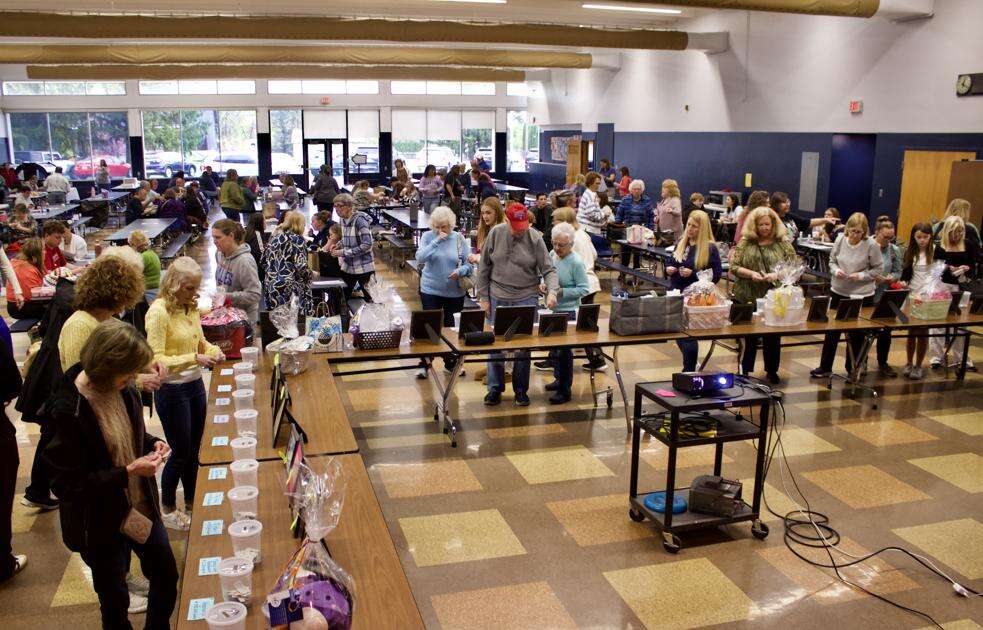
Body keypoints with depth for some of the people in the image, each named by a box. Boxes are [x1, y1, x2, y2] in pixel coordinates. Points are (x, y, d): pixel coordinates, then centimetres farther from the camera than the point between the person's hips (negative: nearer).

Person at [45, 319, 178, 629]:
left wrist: (152, 443, -7)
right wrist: (127, 473, -28)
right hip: (101, 524, -6)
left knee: (167, 575, 20)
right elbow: (66, 483, -23)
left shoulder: (122, 389, -7)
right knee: (115, 602, 15)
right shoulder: (69, 410, -27)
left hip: (142, 507, 6)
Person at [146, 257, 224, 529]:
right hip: (171, 390, -7)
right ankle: (167, 509, 26)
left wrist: (212, 350, -5)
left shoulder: (191, 307, 3)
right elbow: (155, 360, -21)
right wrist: (194, 359, -29)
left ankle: (191, 502, 34)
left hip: (195, 385, 7)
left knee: (194, 448, 17)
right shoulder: (158, 312, -18)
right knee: (181, 452, 5)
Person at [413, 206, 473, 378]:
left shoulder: (459, 238, -1)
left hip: (455, 292, 2)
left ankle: (450, 363, 26)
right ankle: (424, 364, 11)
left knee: (452, 328, 11)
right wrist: (437, 241, -24)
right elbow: (420, 258, -18)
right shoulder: (428, 236, -3)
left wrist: (460, 271, -21)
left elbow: (469, 264, 0)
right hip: (431, 291, -1)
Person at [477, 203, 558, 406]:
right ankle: (495, 388, 21)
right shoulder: (495, 233, -3)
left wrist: (552, 291, -23)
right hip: (498, 298, 1)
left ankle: (521, 389, 19)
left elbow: (548, 269, -5)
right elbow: (484, 268, 3)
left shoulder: (535, 239, -7)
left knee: (523, 346, 3)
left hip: (526, 298, -1)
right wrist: (484, 297, 1)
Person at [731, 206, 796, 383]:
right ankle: (745, 369, 26)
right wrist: (750, 273, -16)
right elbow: (733, 267, 0)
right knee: (749, 335, 10)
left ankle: (771, 371, 26)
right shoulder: (745, 243, 1)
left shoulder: (783, 243, 2)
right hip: (748, 298, 0)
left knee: (773, 336, 9)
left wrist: (777, 275, -17)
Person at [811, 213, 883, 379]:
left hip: (862, 295, -3)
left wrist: (861, 276, -19)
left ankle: (853, 368, 26)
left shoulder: (871, 245, -13)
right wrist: (836, 271, -12)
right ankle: (825, 367, 20)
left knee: (856, 334, 10)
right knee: (832, 330, 9)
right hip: (838, 292, 3)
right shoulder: (840, 241, -3)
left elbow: (878, 269, -5)